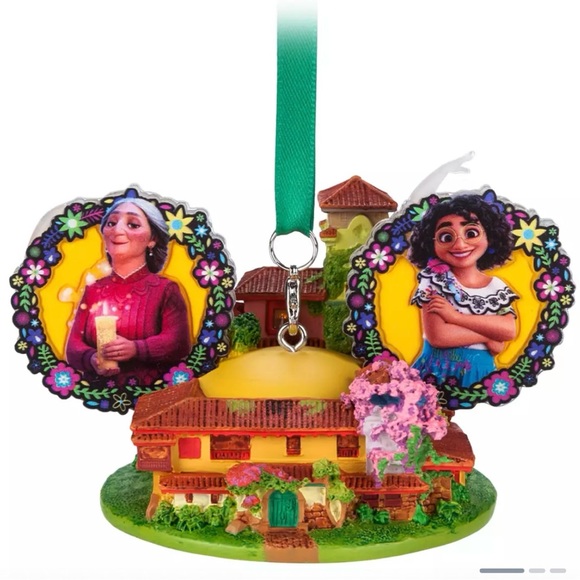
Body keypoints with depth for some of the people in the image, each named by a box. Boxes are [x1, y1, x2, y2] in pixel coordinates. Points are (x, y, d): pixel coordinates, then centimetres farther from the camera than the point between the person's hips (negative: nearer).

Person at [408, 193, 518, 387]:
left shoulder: (498, 287, 3)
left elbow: (508, 331, -13)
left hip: (480, 370, 3)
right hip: (437, 369, -3)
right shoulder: (434, 280, -8)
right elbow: (437, 336, -18)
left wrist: (456, 316, -18)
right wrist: (489, 334, -11)